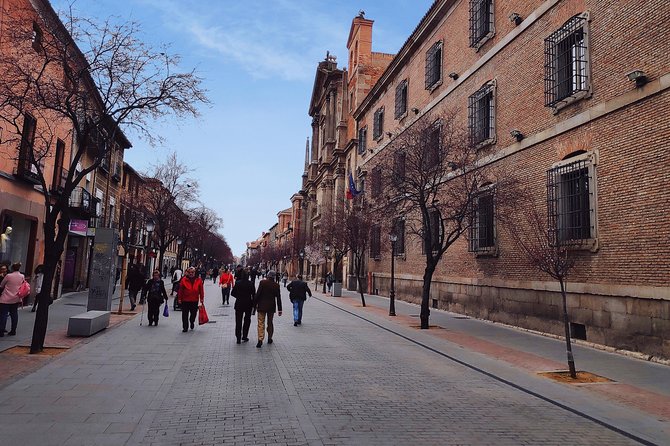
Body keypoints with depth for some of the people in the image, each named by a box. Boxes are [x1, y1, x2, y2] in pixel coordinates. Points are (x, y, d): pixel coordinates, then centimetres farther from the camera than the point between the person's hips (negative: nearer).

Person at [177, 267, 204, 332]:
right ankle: (185, 327, 12)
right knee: (185, 315, 1)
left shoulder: (198, 280, 1)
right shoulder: (184, 280, -3)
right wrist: (179, 299, -2)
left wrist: (201, 299, 3)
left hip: (195, 300, 1)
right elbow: (180, 290, 0)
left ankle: (192, 322, 42)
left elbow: (201, 290, 4)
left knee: (193, 313, 12)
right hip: (185, 300, -1)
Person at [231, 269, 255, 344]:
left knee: (238, 321, 7)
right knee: (247, 320, 15)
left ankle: (238, 338, 6)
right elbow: (253, 295, -6)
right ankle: (244, 336, 17)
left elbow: (232, 293, -2)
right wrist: (253, 304, 4)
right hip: (248, 304, 0)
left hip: (239, 304, 0)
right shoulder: (250, 284, -8)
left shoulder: (237, 283, -8)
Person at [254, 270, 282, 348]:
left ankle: (260, 340, -13)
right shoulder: (276, 285, -1)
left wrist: (255, 304, -2)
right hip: (271, 306, 3)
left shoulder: (262, 282, -9)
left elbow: (258, 294, -10)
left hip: (262, 306, -3)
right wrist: (279, 309, 7)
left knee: (261, 323, -3)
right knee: (270, 323, 17)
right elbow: (278, 298, 2)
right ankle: (269, 338, 25)